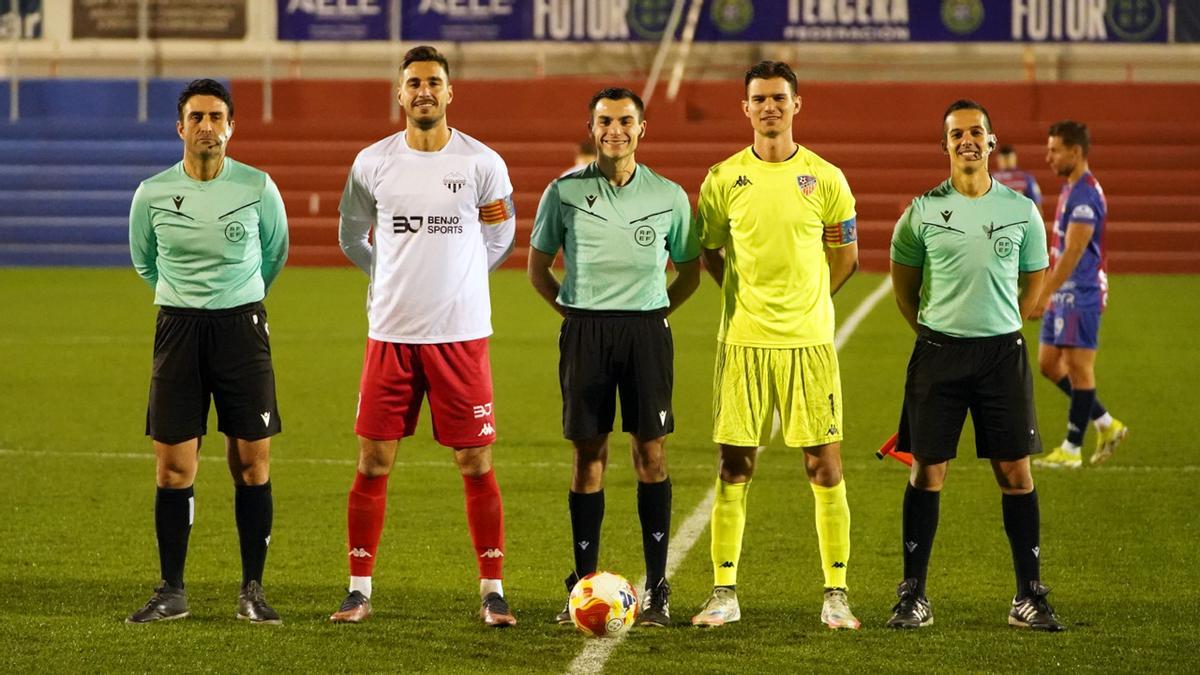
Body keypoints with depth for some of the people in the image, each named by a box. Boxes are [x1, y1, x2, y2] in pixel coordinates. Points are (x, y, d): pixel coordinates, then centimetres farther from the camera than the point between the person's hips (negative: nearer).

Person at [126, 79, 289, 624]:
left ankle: (252, 590, 8)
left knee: (251, 463, -1)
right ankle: (171, 591, 9)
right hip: (177, 328, 1)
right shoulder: (153, 193, -1)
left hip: (242, 325, 0)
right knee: (173, 466, -1)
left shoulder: (258, 187, -2)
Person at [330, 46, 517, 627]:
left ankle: (492, 591, 7)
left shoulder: (483, 164, -1)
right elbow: (352, 238, 18)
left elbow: (498, 240, 13)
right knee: (373, 463, 1)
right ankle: (359, 590, 10)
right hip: (391, 335, 1)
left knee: (476, 464, 0)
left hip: (461, 333, -1)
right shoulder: (372, 163, 2)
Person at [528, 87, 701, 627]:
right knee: (588, 456, 2)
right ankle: (584, 585, 9)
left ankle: (656, 589, 3)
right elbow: (537, 267, 12)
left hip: (646, 330, 0)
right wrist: (574, 310, 4)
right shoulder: (565, 192, 3)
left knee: (651, 455, -2)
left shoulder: (668, 196, 4)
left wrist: (656, 313, 5)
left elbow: (689, 270, 15)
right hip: (585, 331, 0)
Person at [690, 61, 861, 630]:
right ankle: (724, 593, 9)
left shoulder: (825, 179, 2)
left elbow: (845, 257, 11)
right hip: (743, 341, 1)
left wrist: (802, 301, 9)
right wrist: (749, 299, 7)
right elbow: (710, 252, 14)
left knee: (825, 467, -2)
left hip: (809, 340, 0)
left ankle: (836, 595, 4)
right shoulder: (724, 179, 3)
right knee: (734, 468, 2)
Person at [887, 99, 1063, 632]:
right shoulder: (923, 212, 0)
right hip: (938, 353, -1)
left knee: (1016, 472, 0)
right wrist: (934, 333, 7)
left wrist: (998, 328, 9)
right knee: (927, 471, 0)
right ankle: (913, 596, 6)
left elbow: (1033, 282, 14)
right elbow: (903, 282, 11)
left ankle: (1029, 596, 7)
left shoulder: (1021, 211, 3)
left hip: (1002, 351, 1)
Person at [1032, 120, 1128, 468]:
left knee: (1078, 367, -3)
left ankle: (1071, 449, 3)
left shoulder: (1085, 194, -18)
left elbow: (1072, 252, -22)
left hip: (1081, 295, -10)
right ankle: (1107, 425, 19)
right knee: (1049, 364, 11)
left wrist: (1044, 295, -23)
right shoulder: (1069, 189, 14)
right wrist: (1049, 294, 22)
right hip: (1064, 295, 10)